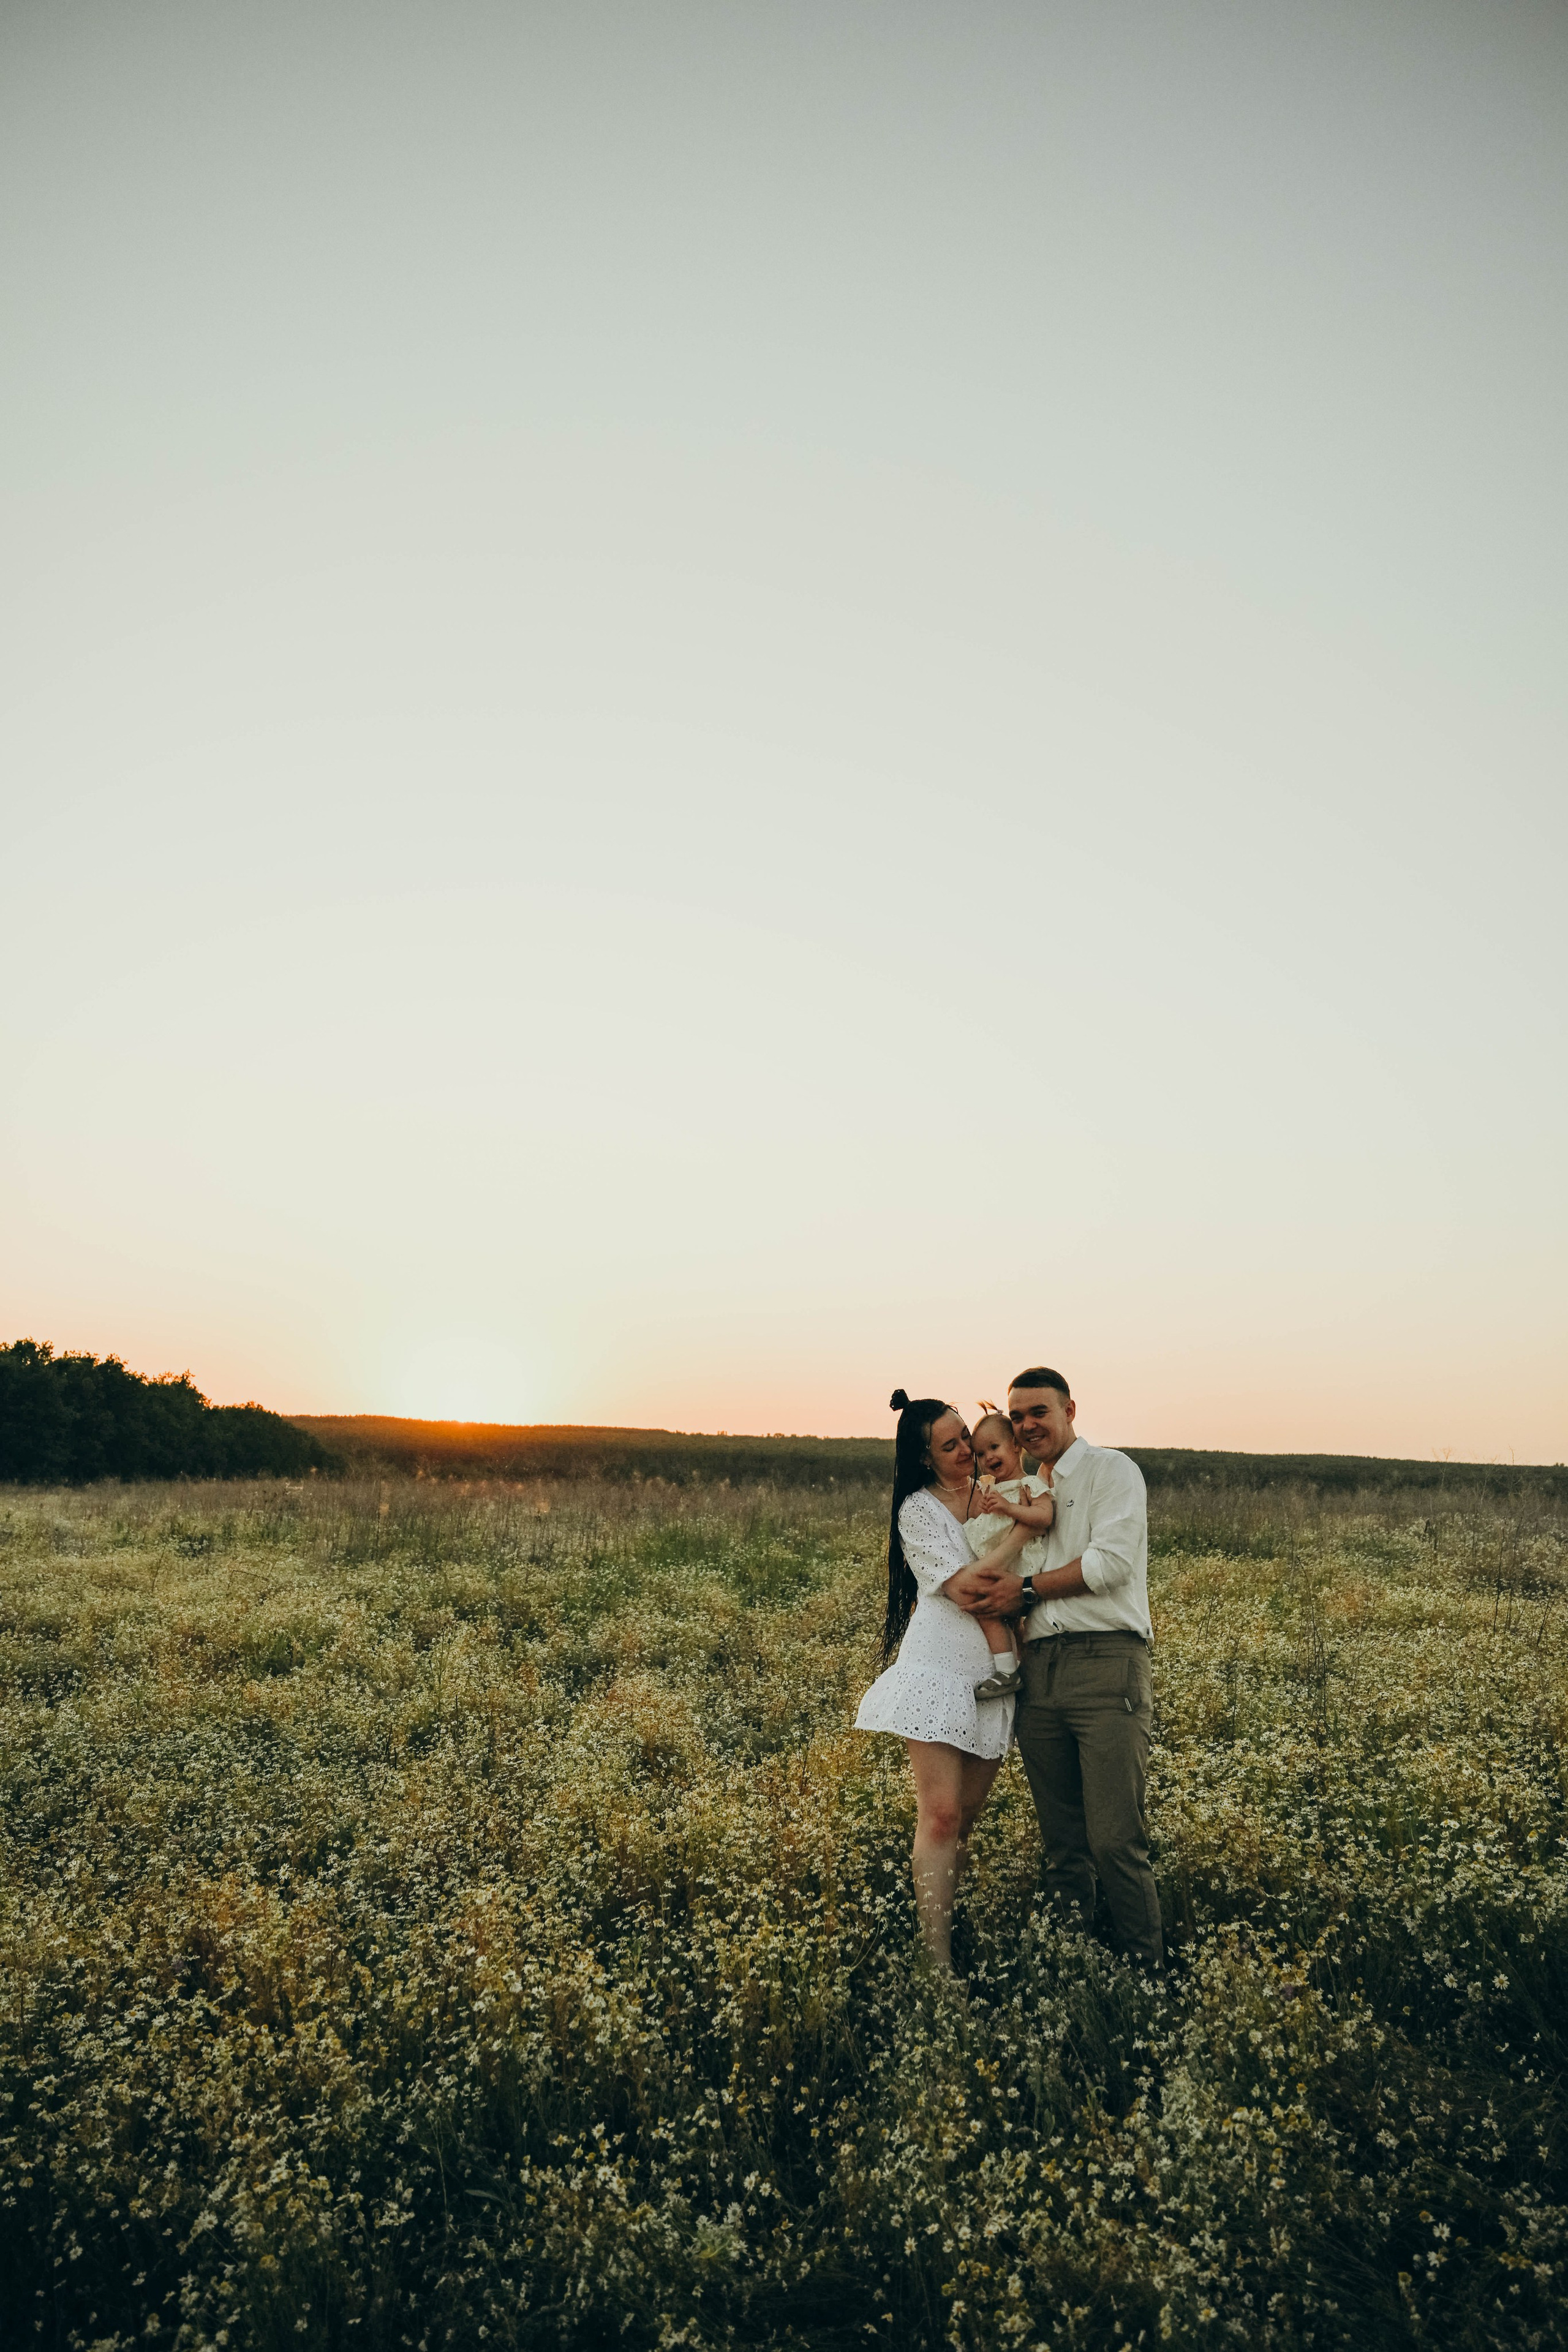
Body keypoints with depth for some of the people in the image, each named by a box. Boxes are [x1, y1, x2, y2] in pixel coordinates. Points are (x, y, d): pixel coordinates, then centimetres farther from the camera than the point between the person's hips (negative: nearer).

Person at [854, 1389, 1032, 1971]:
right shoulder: (919, 1510, -7)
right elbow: (967, 1586, -17)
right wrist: (1024, 1530, -16)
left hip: (995, 1670, 5)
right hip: (941, 1668, -5)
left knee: (967, 1815, 11)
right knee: (940, 1816, -7)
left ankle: (945, 1918, 23)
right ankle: (940, 1962, -3)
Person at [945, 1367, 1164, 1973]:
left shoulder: (1110, 1470, 2)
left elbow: (1111, 1562, -11)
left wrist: (1026, 1589, -7)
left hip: (1105, 1662, -6)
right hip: (1040, 1670, 6)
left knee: (1116, 1841, -8)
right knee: (1063, 1843, 11)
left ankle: (1148, 1973, 6)